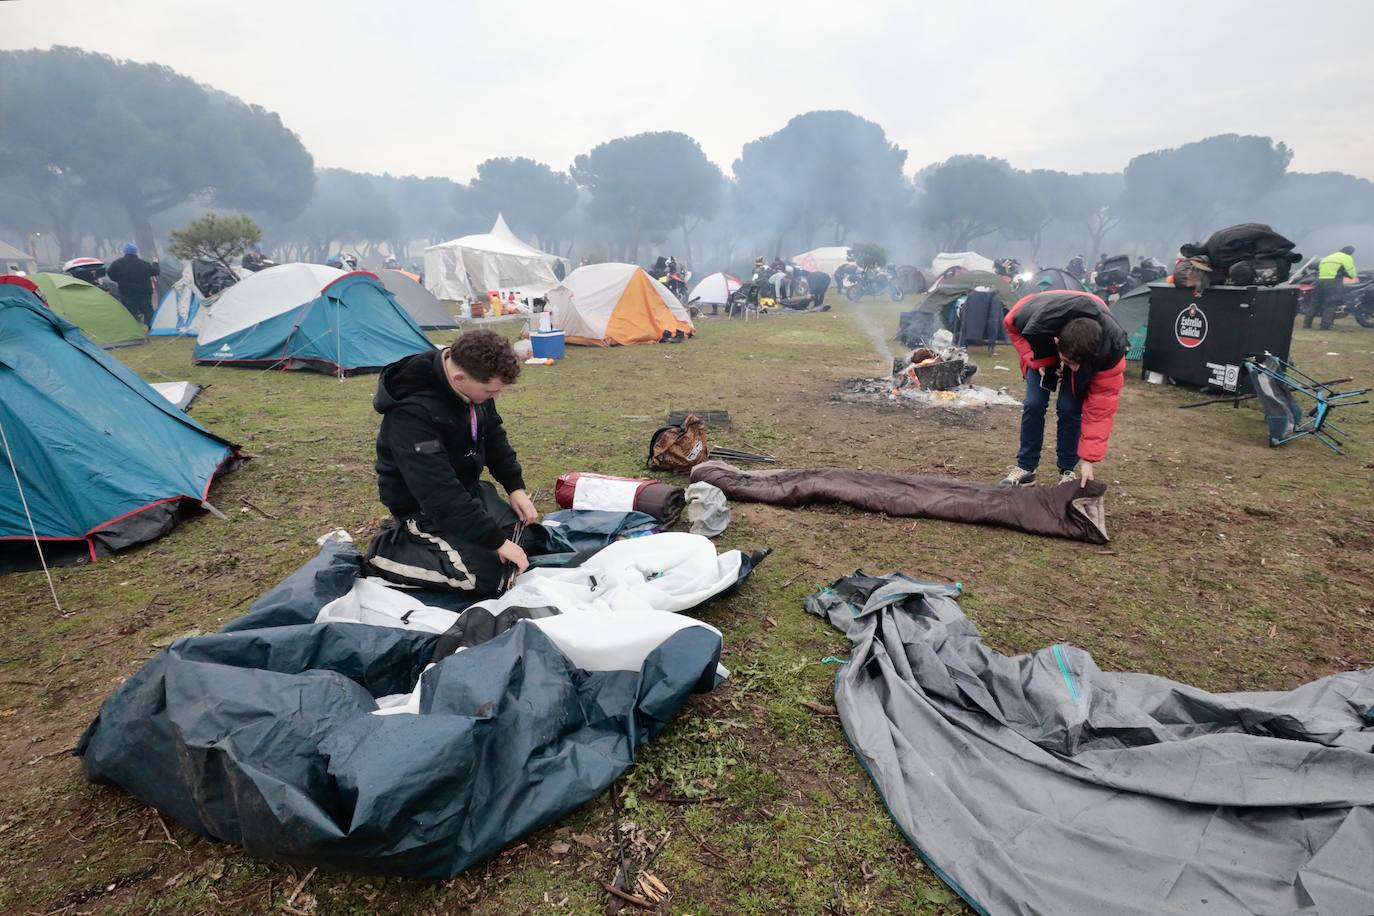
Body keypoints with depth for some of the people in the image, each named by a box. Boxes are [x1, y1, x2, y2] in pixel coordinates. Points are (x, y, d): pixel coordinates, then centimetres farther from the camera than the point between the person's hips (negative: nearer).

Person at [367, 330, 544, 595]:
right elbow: (440, 495, -35)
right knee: (488, 577, -17)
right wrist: (497, 540, -31)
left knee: (526, 537, 8)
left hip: (467, 488, 8)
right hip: (424, 506, -7)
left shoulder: (472, 384, -11)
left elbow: (493, 437, 6)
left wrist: (516, 487, -3)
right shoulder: (412, 413, -35)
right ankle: (386, 550, -1)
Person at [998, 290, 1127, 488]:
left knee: (1069, 408, -16)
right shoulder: (1038, 321, -44)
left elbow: (1101, 407, -35)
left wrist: (1088, 459, -35)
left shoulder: (1112, 349, -40)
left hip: (1092, 358, -1)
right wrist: (1034, 359, -27)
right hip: (1043, 349, 1)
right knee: (1034, 403, -13)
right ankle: (1025, 467, 2)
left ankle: (1067, 471, 2)